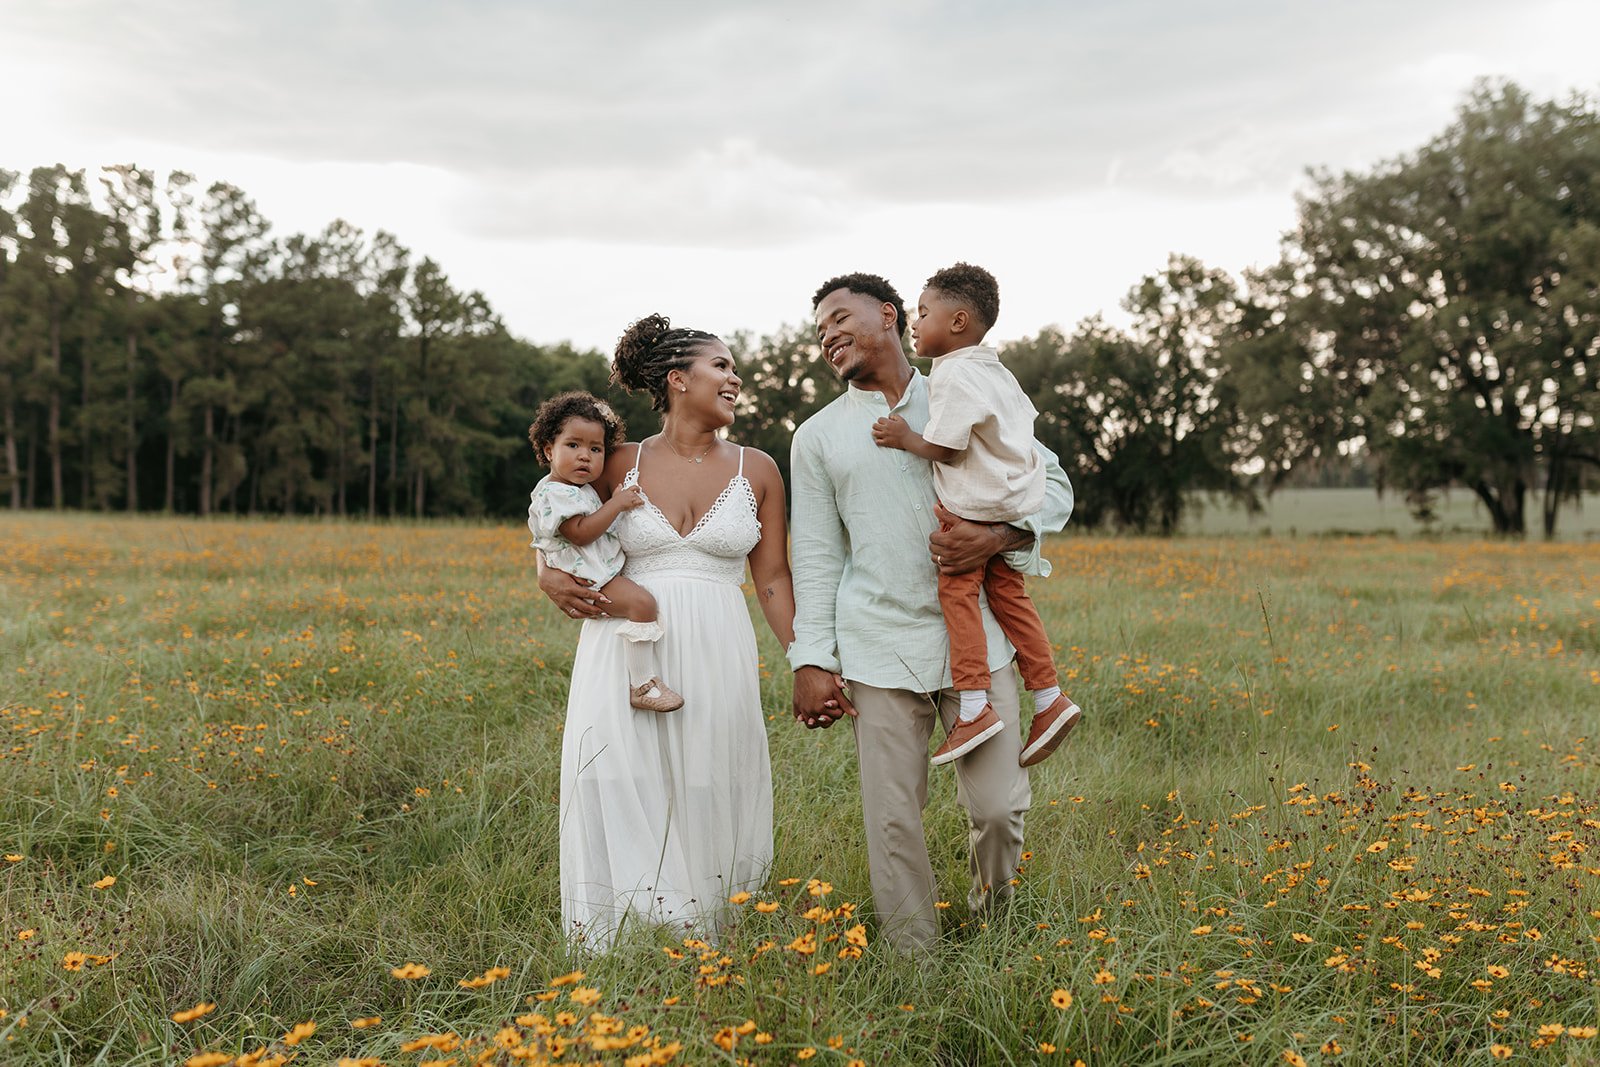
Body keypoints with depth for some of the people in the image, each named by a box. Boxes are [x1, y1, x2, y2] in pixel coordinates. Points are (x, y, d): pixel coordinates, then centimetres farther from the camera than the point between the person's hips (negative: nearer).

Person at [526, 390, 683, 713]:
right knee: (641, 602, -27)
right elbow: (581, 533, -25)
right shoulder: (554, 493, -16)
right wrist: (616, 504, -21)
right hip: (588, 578, -11)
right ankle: (641, 686, -25)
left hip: (606, 571, 11)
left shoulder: (582, 489, 18)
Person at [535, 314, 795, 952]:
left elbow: (773, 580, 8)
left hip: (715, 659, 1)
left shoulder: (756, 470, 7)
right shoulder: (621, 465, 6)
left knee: (705, 803, 1)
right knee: (622, 800, -4)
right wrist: (549, 578, -1)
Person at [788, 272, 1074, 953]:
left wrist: (996, 536, -10)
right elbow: (815, 557, 10)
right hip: (878, 650, 1)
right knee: (892, 820, 0)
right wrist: (810, 661, 1)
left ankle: (993, 933, 25)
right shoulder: (818, 437, 13)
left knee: (999, 806, -3)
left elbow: (1053, 486, 10)